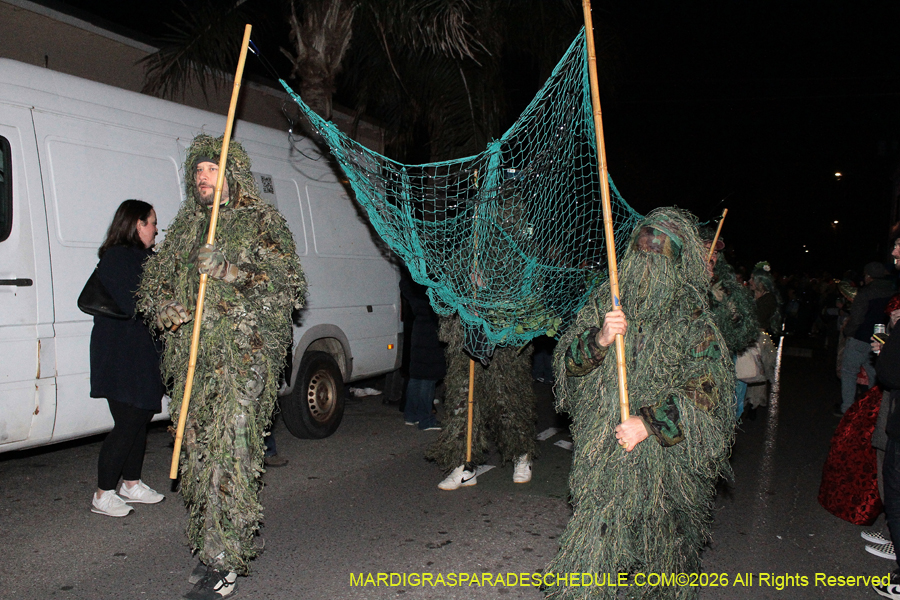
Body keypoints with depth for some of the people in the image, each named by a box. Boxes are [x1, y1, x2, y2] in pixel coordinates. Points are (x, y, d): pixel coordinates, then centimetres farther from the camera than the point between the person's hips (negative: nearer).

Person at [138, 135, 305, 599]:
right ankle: (210, 540, 22)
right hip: (191, 356, 6)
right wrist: (164, 308, 1)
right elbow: (154, 279, 24)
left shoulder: (261, 221, 2)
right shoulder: (185, 226, 19)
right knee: (198, 450, 7)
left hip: (244, 355, -6)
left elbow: (289, 285, -8)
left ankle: (223, 561, -6)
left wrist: (230, 271, -19)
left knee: (230, 450, -12)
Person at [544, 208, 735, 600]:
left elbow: (709, 389, -11)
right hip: (602, 447, 2)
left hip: (662, 454, -2)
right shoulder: (608, 299, 1)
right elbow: (567, 361, 2)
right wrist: (599, 339, -19)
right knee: (596, 538, 6)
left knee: (665, 535, 11)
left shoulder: (693, 320, -7)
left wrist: (650, 422, -18)